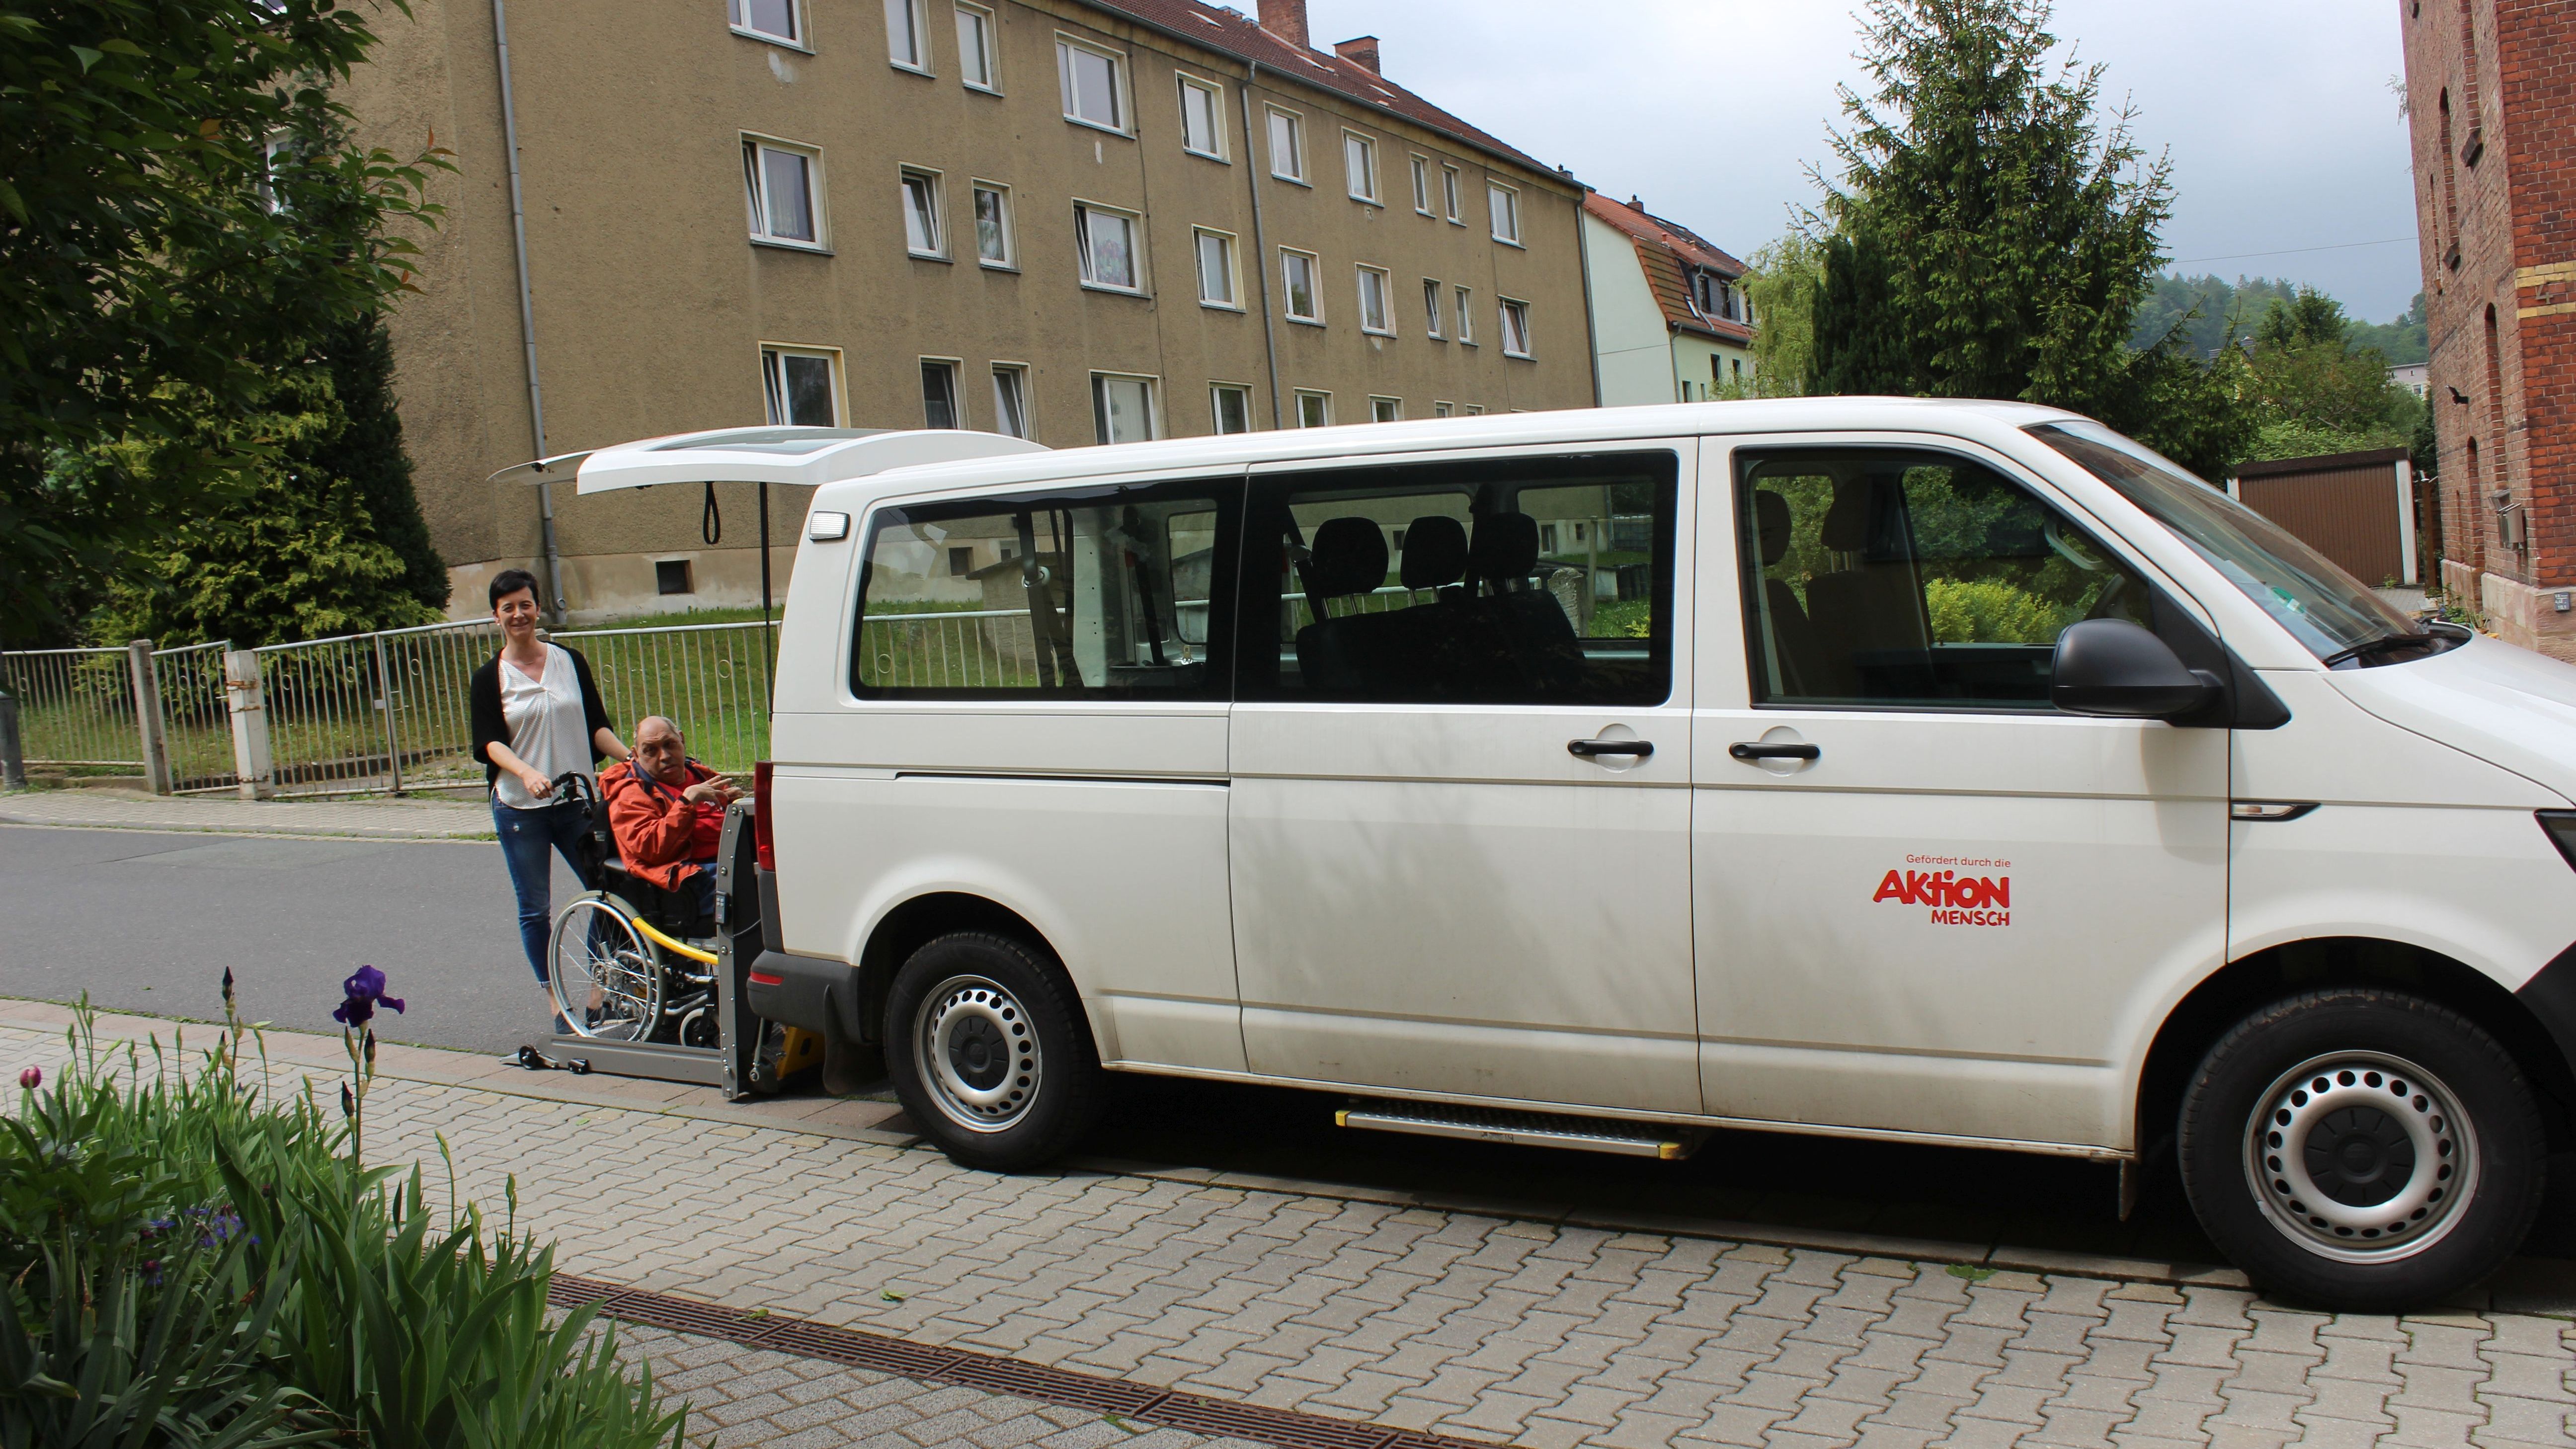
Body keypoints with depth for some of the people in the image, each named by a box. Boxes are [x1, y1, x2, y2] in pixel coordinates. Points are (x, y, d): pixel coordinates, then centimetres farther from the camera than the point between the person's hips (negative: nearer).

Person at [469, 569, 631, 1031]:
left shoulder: (570, 661, 8)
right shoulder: (488, 678, 1)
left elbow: (596, 724, 10)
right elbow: (489, 742, -8)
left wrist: (631, 758, -6)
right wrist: (527, 772, -26)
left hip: (578, 800, 2)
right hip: (519, 807, -2)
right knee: (535, 909, 4)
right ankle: (553, 998, 15)